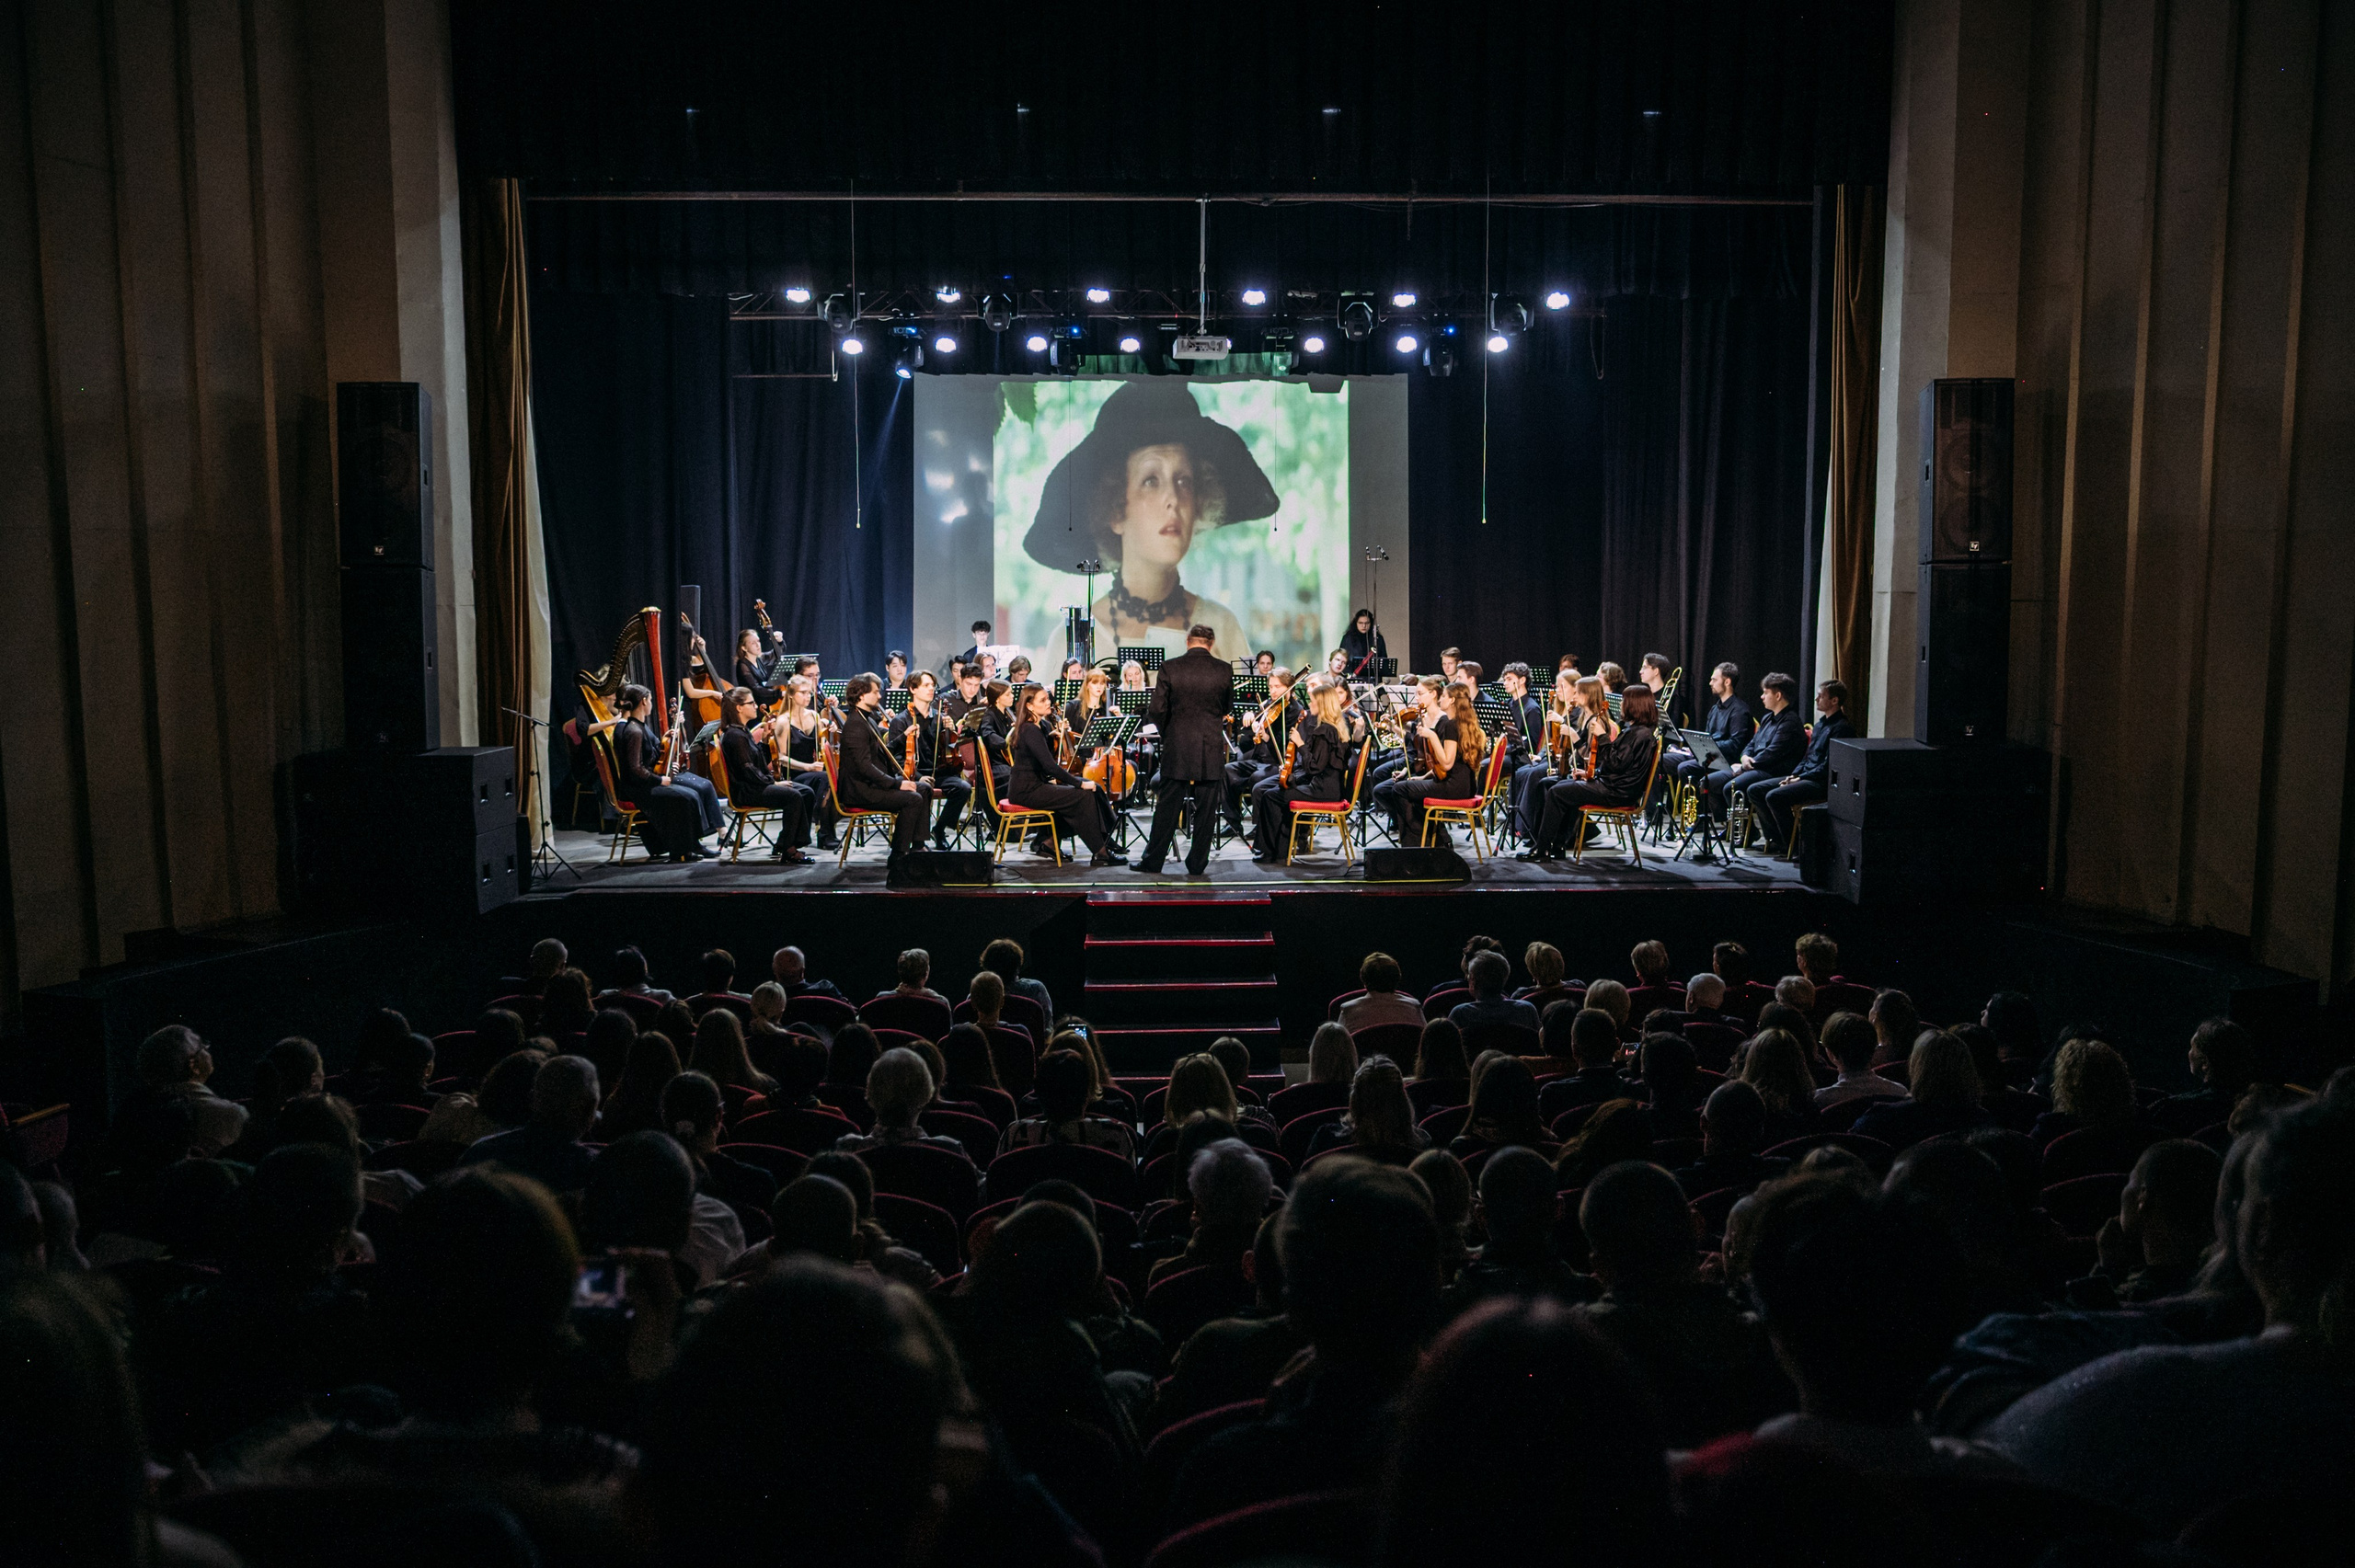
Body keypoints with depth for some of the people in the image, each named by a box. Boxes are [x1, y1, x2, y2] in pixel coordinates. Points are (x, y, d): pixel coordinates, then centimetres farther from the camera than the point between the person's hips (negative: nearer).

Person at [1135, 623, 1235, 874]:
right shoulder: (1224, 670, -3)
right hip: (1212, 750, 0)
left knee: (1167, 806, 8)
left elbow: (1156, 711, -6)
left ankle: (1153, 860, 13)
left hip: (1177, 749, 0)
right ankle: (1197, 863, 12)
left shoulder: (1170, 668, -7)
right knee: (1206, 808, 8)